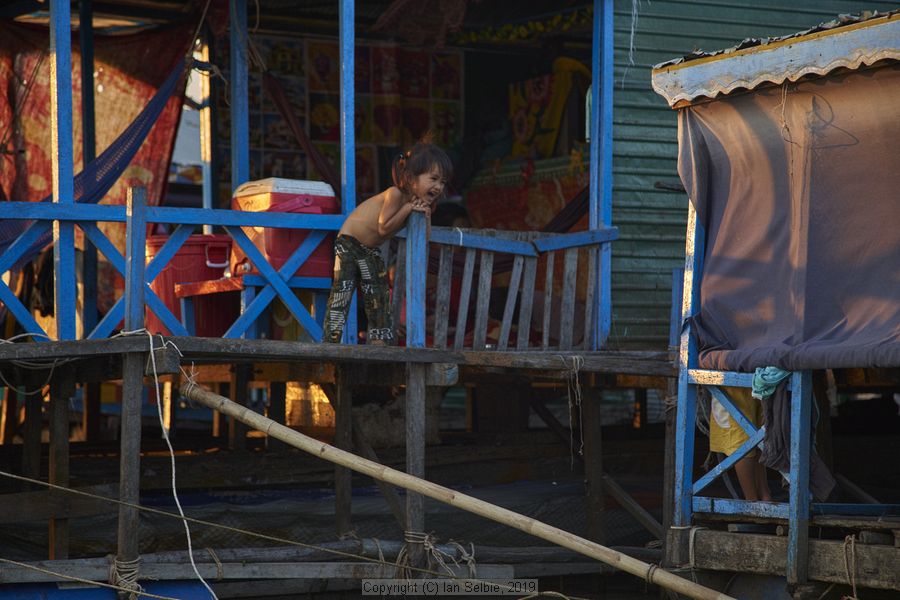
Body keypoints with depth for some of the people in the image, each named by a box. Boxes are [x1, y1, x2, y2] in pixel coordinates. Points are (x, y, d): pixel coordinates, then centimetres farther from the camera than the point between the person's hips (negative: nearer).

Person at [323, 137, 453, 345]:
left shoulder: (423, 202, -5)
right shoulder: (395, 194, -28)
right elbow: (384, 228, -27)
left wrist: (425, 216, -17)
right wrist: (408, 209, -28)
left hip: (371, 249, 8)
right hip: (349, 240, -8)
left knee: (379, 297, 5)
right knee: (342, 293, -14)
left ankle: (378, 342, 9)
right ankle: (330, 341, -15)